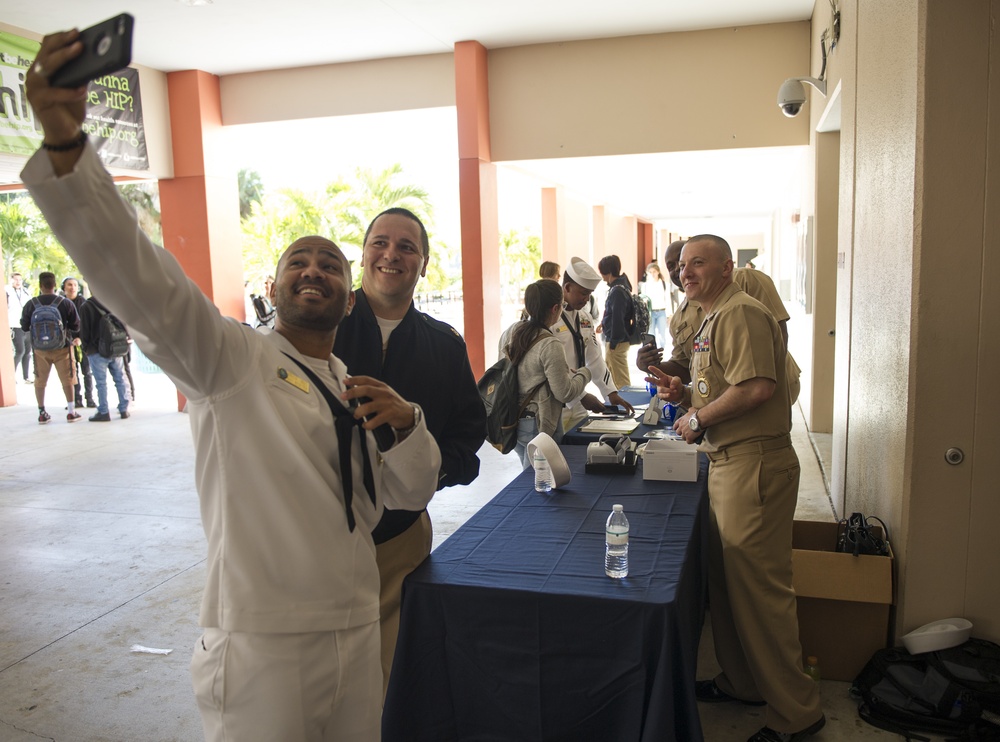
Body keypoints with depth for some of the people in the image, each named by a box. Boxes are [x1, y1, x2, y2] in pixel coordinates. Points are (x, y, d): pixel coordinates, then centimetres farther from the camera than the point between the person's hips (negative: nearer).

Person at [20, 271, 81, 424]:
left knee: (40, 381, 13)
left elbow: (24, 327, 2)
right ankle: (71, 412, 10)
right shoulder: (66, 303, -10)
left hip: (39, 349, 1)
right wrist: (75, 337, 14)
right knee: (67, 380, 8)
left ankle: (42, 413, 19)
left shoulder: (31, 304, -7)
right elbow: (76, 326, -6)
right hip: (62, 348, -1)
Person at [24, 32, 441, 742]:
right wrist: (65, 142, -34)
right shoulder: (231, 356, -5)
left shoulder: (358, 388, 12)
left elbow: (412, 492, 10)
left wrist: (403, 424, -11)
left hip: (359, 631, 6)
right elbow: (134, 273, -21)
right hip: (263, 639, -6)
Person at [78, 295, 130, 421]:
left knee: (101, 383, 1)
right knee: (120, 380, 9)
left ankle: (103, 412, 4)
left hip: (97, 351, -3)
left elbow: (84, 330, -6)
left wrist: (86, 348, 6)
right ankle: (124, 410, 11)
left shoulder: (86, 307, -8)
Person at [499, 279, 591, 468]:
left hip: (512, 420, 7)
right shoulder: (550, 345, -21)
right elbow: (565, 393, -18)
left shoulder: (510, 332, 1)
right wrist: (584, 374, 1)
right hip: (537, 425, -7)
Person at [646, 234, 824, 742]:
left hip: (754, 464, -11)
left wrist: (699, 419, -15)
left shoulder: (741, 313, -14)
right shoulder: (714, 319, 19)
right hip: (727, 463, 11)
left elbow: (758, 386, -26)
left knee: (759, 586, -3)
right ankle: (741, 681, 34)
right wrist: (683, 392, 8)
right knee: (725, 580, 18)